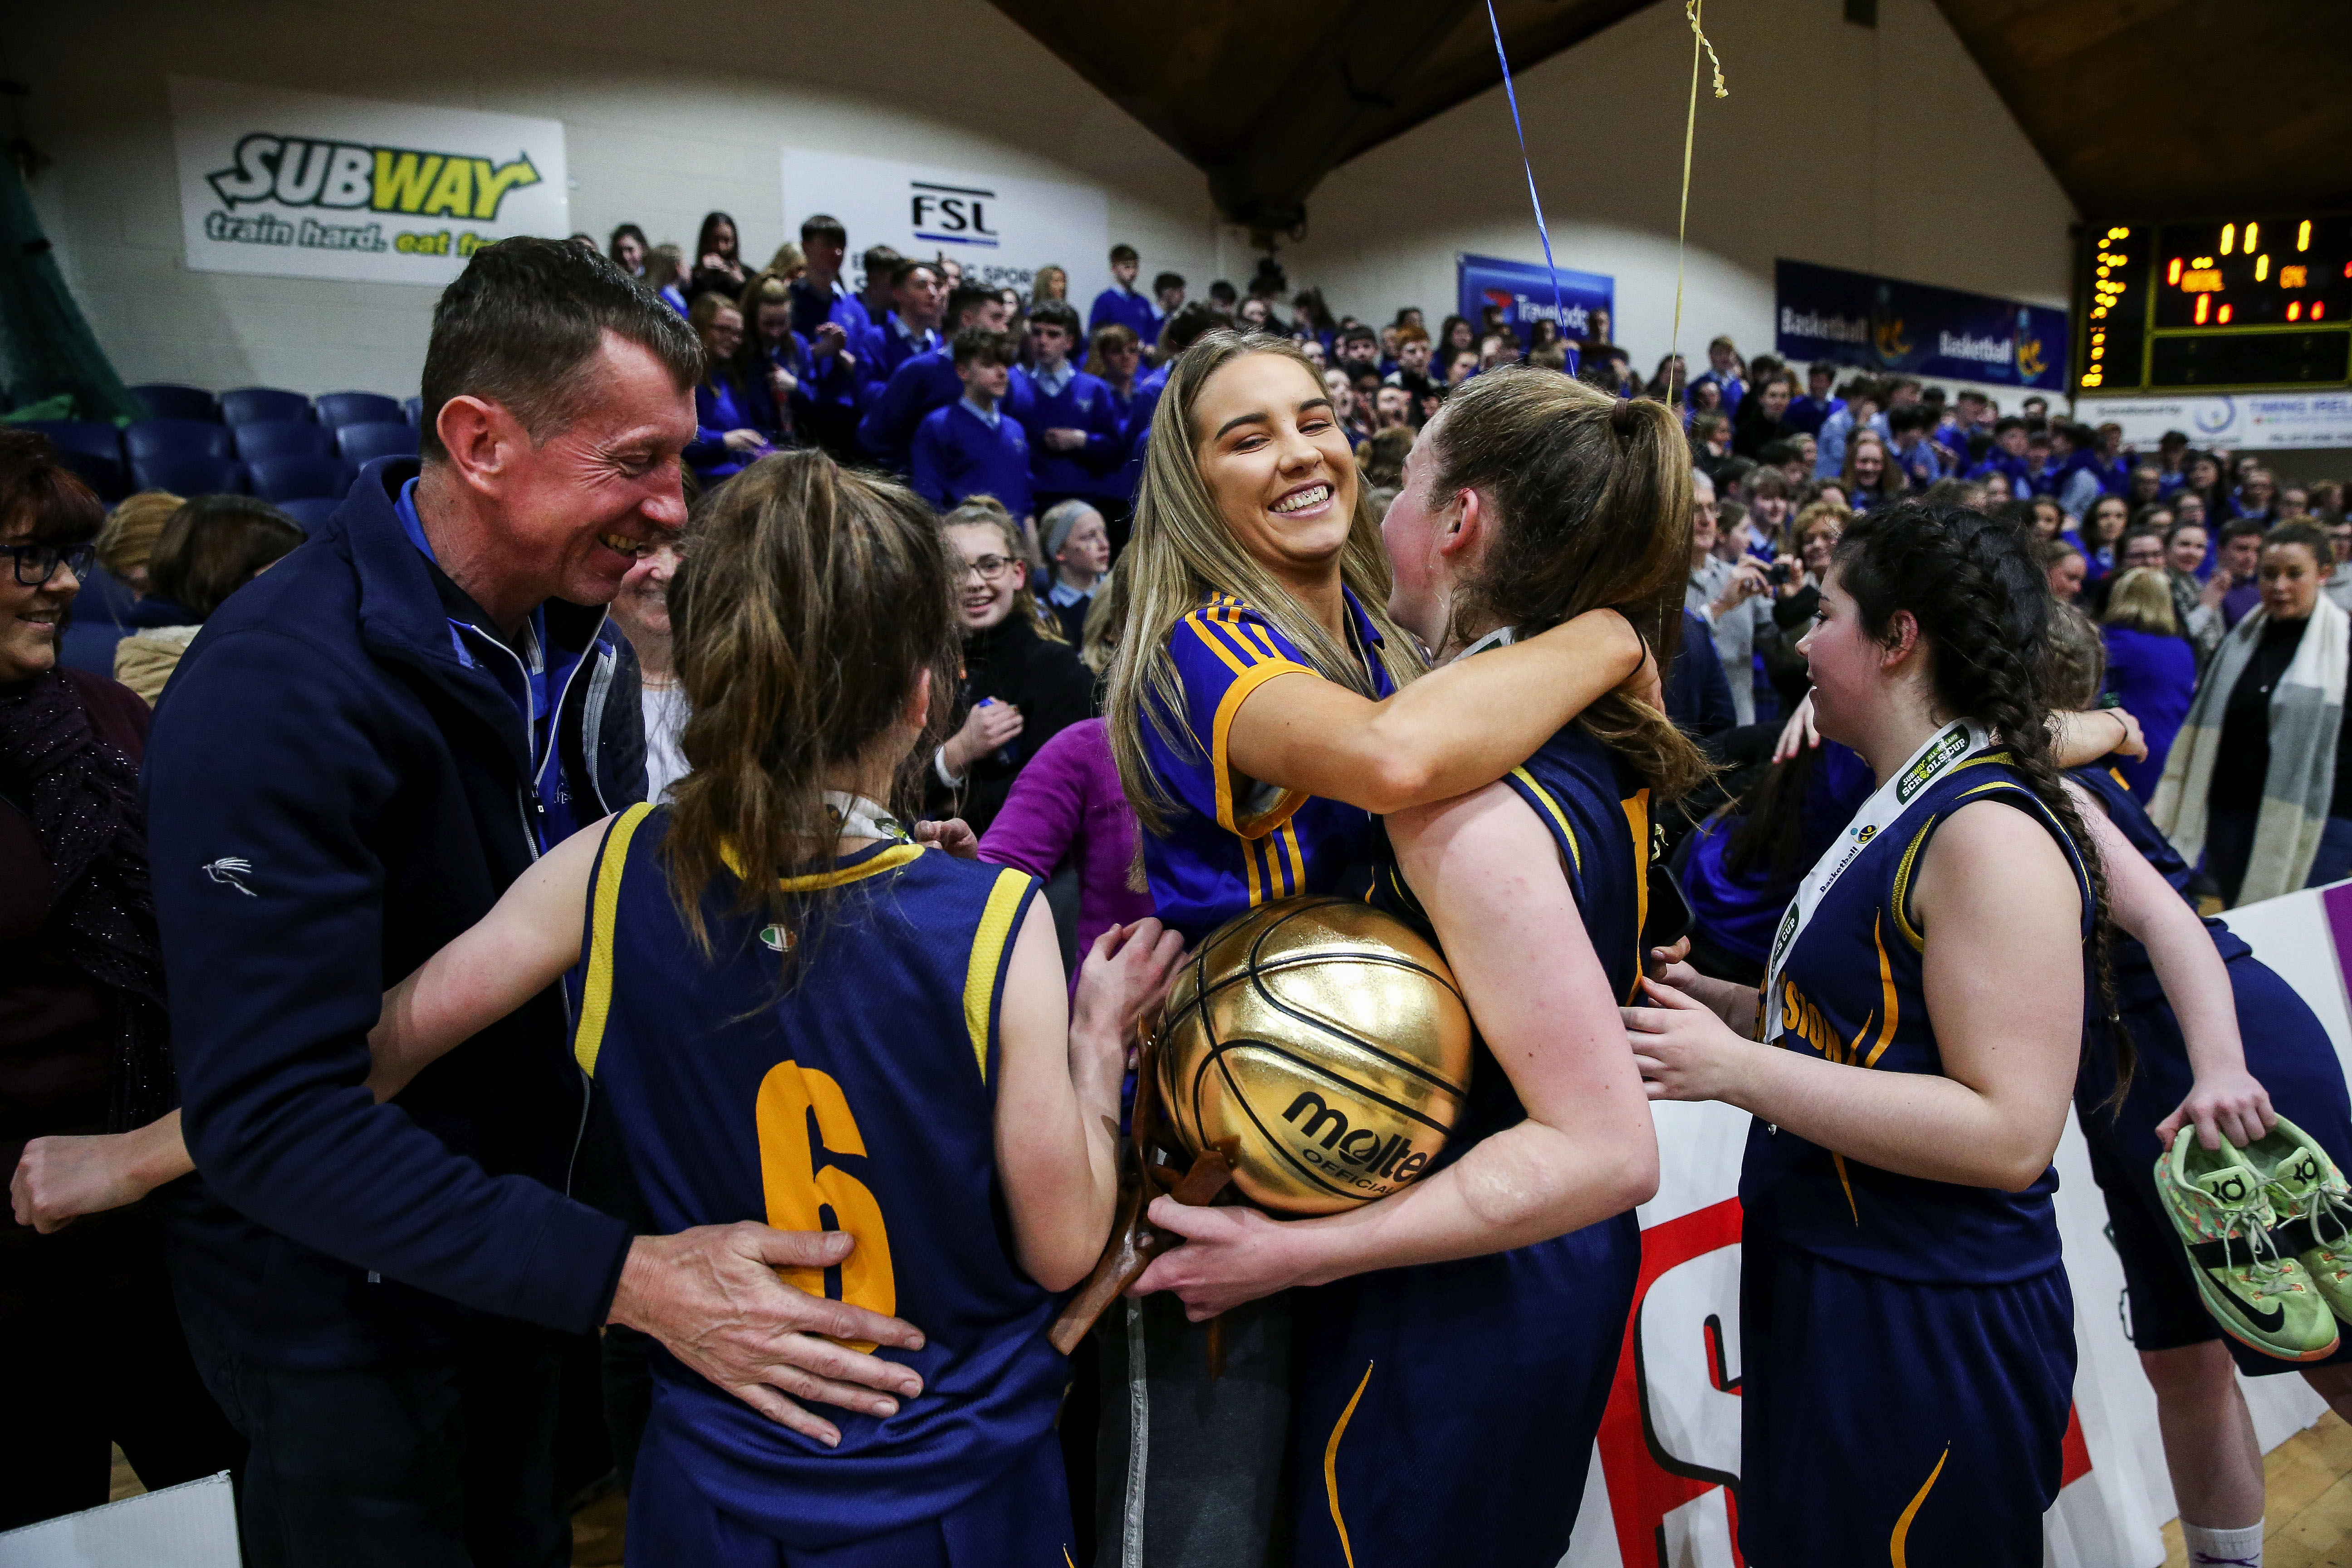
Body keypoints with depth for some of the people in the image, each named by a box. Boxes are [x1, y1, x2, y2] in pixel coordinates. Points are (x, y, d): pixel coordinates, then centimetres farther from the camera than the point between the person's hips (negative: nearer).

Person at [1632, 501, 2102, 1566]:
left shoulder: (1992, 835, -20)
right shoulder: (1906, 809, 11)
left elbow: (2008, 1132, -25)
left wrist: (1736, 1070, -24)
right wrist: (1726, 1004, 4)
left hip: (1929, 1327, -9)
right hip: (1826, 1287, 9)